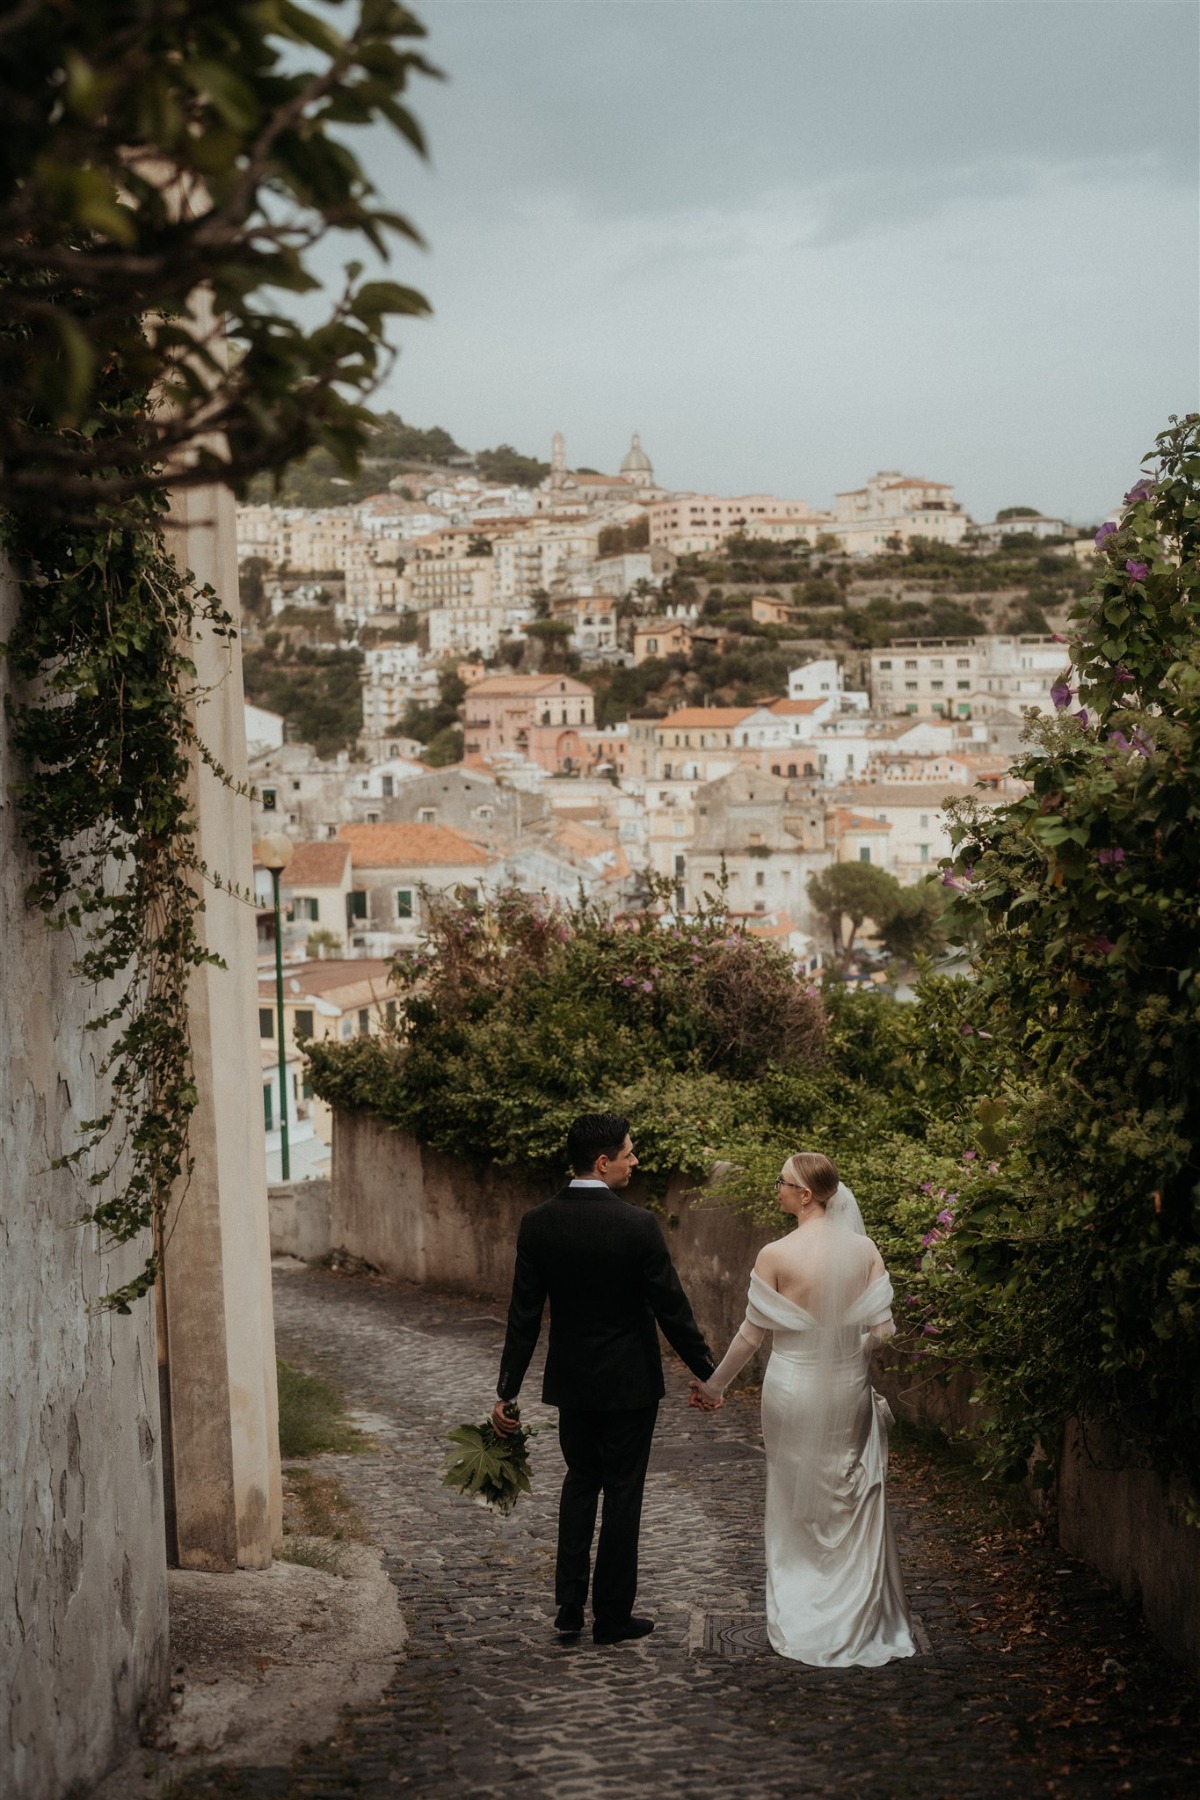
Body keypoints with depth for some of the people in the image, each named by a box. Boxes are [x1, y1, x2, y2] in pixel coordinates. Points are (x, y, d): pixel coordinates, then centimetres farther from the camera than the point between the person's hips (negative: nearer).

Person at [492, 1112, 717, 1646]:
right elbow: (671, 1308, -13)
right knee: (622, 1492, 8)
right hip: (629, 1381, -4)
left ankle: (569, 1604, 18)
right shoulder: (637, 1224, -18)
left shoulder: (537, 1224, -7)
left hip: (570, 1380, 4)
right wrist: (706, 1372, -1)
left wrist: (507, 1391, 2)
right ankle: (613, 1616, 15)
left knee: (580, 1481, 20)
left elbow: (524, 1314, -4)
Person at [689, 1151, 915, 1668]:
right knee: (853, 1507, 16)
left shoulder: (776, 1256, -16)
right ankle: (860, 1622, 23)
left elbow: (752, 1334, -9)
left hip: (793, 1392, -2)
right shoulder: (864, 1249, -7)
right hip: (849, 1392, 3)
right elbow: (882, 1330, -5)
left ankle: (801, 1626, 24)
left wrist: (713, 1385, 5)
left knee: (796, 1507, 14)